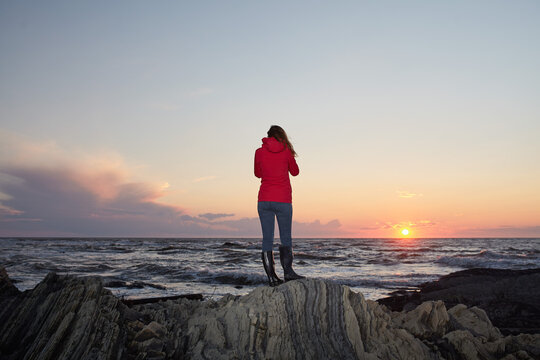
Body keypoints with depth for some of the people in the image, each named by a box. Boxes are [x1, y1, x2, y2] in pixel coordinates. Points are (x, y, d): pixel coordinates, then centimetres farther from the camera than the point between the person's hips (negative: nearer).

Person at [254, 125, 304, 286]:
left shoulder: (259, 152, 3)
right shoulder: (286, 151, -1)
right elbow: (295, 171, 12)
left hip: (264, 200, 2)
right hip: (283, 200, -1)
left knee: (267, 239, 4)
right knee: (286, 237, 8)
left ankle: (271, 276, 3)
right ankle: (287, 271, -4)